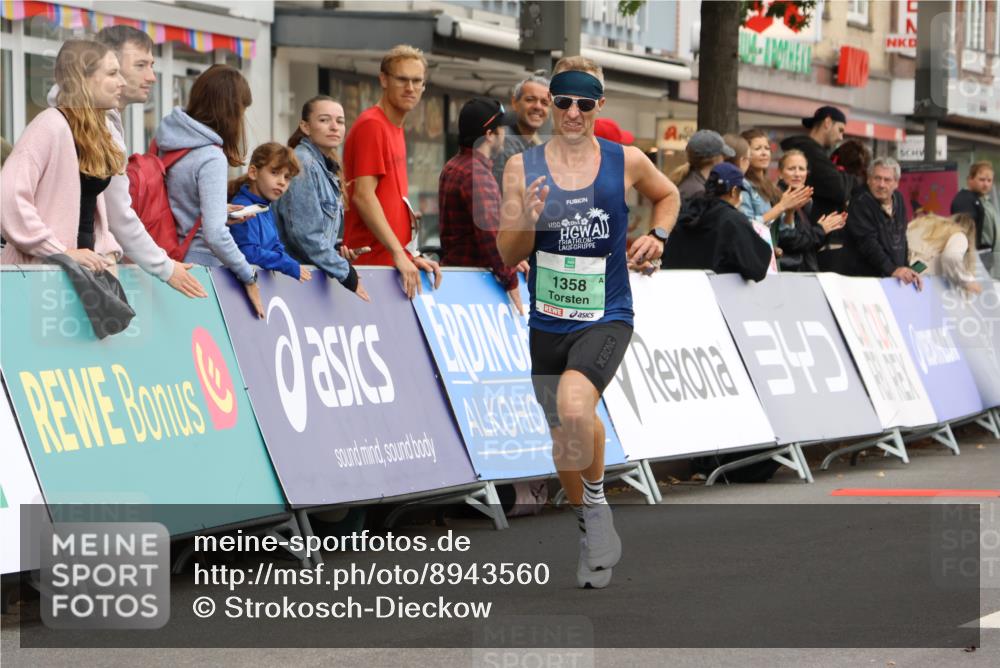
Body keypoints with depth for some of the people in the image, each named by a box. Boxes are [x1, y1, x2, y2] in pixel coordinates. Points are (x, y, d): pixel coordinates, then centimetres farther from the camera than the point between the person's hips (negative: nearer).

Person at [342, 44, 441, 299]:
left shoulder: (395, 128, 18)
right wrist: (400, 255, -21)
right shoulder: (371, 125, -9)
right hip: (372, 259, -9)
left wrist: (411, 256, 10)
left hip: (397, 260, 9)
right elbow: (363, 196, -17)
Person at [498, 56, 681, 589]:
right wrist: (527, 221, -20)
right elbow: (508, 256, -1)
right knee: (564, 442, 14)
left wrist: (657, 236, 2)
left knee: (575, 406, -30)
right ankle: (590, 531, 39)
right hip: (548, 322, 3)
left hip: (606, 318, -3)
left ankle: (598, 499, -2)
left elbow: (668, 195, 19)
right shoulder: (522, 168, -2)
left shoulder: (626, 162, -3)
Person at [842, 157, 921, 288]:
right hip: (864, 278, -7)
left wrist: (905, 269, 9)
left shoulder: (897, 199, 9)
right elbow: (868, 243, -23)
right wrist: (892, 270, -32)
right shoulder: (860, 203, -14)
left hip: (895, 278, 7)